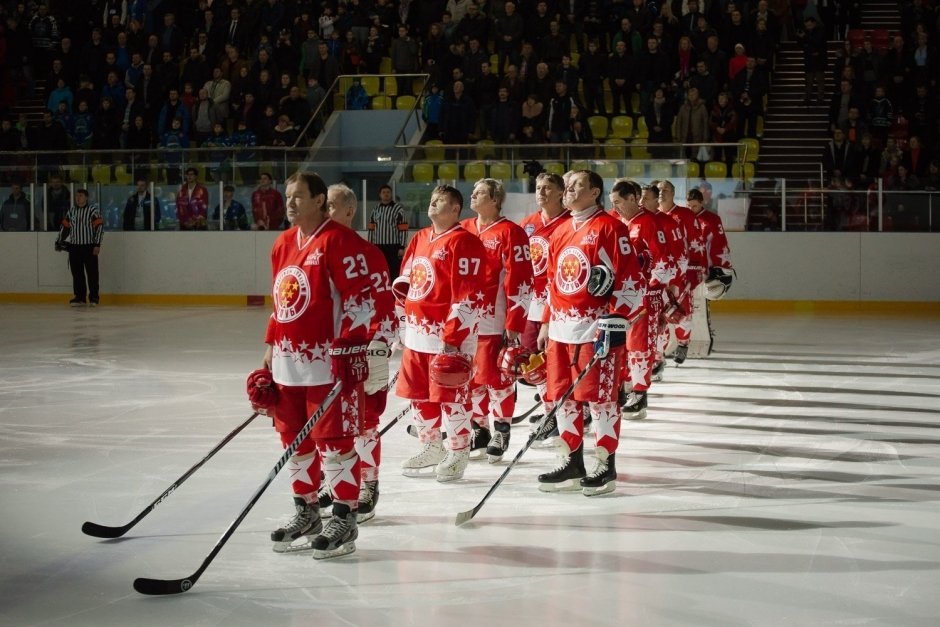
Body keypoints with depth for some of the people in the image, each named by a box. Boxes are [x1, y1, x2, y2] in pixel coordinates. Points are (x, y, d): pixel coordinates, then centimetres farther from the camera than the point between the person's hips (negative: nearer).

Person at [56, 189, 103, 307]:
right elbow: (65, 226, 19)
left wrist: (97, 244, -16)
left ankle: (94, 297, 3)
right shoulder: (71, 211, 12)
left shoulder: (93, 210, -5)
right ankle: (80, 298, 11)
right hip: (74, 247, 5)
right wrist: (59, 241, 15)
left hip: (89, 247, -5)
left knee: (92, 273, -3)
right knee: (77, 273, 5)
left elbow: (99, 227, -10)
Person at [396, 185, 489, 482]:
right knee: (418, 393, 16)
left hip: (449, 336, -8)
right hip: (417, 333, 8)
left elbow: (467, 296, -17)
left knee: (451, 395, 0)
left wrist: (453, 338, -19)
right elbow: (404, 282, 22)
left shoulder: (463, 243, -12)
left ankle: (458, 452, 14)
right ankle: (430, 446, 32)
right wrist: (399, 321, 14)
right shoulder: (419, 240, 14)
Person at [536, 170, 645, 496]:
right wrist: (546, 323, 20)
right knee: (563, 395, 10)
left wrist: (616, 320, -17)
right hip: (561, 328, 8)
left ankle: (606, 465, 8)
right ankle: (572, 462, 20)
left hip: (597, 328, -8)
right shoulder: (561, 232, 16)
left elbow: (631, 279, -12)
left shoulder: (610, 228, -8)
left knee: (599, 396, -2)